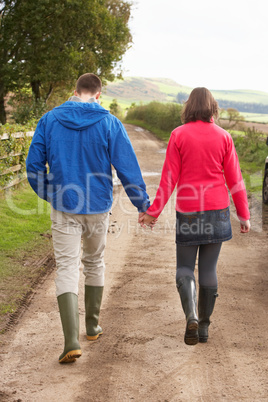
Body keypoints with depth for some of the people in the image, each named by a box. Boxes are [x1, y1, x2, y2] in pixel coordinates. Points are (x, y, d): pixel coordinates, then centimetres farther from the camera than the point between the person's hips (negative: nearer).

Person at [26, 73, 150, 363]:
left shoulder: (49, 120, 0)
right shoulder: (109, 123, -6)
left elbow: (33, 165, 2)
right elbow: (127, 167, -7)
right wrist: (143, 205, 2)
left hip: (63, 208, 0)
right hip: (98, 208, 1)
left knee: (66, 268, -1)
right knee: (94, 263, 20)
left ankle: (71, 340, -14)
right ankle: (92, 326, 32)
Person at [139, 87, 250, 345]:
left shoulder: (179, 135, -4)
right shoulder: (223, 137, 0)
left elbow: (169, 178, -7)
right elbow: (234, 179, 1)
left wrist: (154, 211, -1)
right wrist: (243, 215, 8)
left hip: (188, 211, -2)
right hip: (217, 210, 2)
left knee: (184, 267, 10)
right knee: (209, 268, 10)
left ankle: (191, 315, -14)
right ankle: (204, 326, 17)